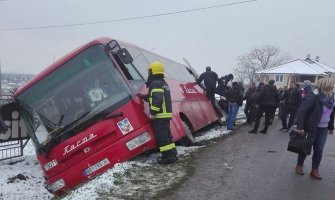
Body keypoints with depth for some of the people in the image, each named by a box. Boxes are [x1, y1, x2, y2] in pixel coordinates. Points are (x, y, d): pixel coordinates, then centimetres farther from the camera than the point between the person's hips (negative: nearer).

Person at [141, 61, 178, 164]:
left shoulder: (155, 84, -13)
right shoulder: (163, 83, 19)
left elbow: (157, 100, -24)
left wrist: (153, 113, -22)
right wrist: (144, 97, 36)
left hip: (160, 115, -10)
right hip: (166, 114, 10)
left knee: (161, 136, -6)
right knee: (166, 134, 15)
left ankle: (168, 156, -7)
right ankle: (172, 154, 19)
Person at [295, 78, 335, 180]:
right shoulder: (313, 97, -19)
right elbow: (301, 111, -22)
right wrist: (300, 127, -24)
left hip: (323, 129, 6)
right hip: (312, 128, -6)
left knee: (319, 150, 8)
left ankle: (315, 170, 20)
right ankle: (299, 165, 28)